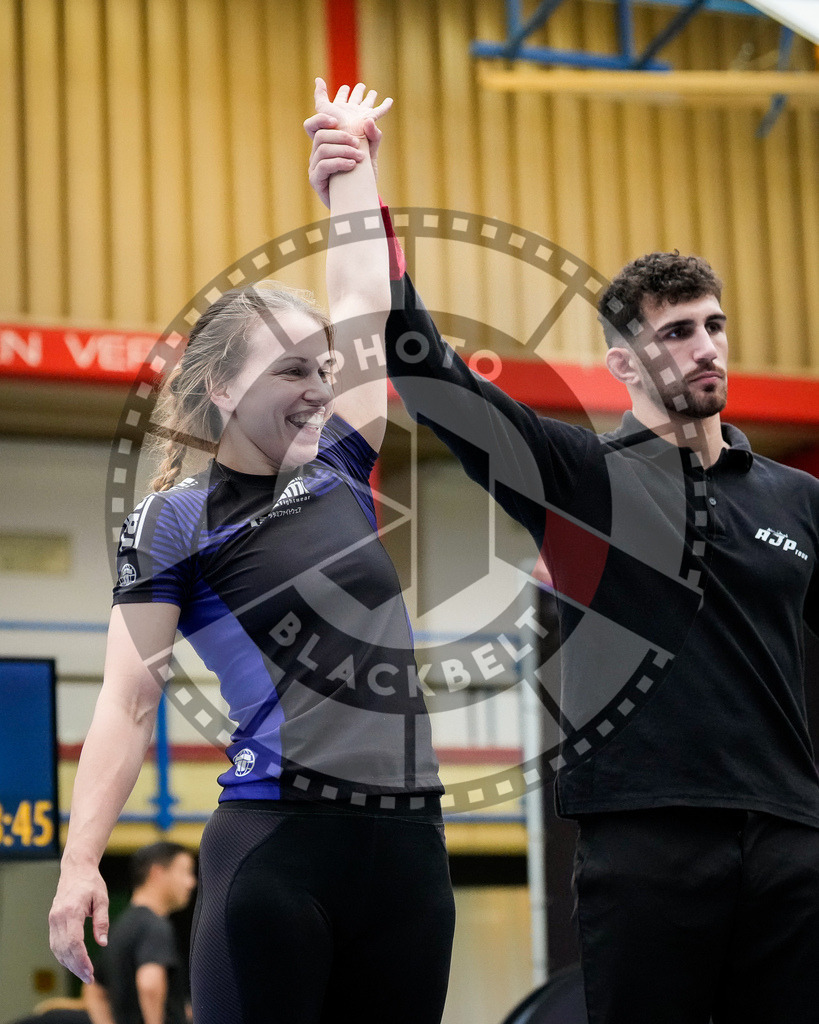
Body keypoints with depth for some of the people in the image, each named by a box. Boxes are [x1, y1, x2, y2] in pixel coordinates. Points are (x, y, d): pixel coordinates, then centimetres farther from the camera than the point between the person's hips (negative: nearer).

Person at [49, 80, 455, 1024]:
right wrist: (79, 863, -11)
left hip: (405, 834, 6)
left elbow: (362, 309, 26)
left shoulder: (336, 472, 16)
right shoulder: (173, 523, 2)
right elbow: (128, 701, -2)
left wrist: (351, 158, 34)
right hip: (275, 840, -5)